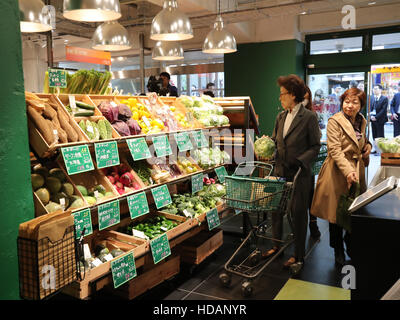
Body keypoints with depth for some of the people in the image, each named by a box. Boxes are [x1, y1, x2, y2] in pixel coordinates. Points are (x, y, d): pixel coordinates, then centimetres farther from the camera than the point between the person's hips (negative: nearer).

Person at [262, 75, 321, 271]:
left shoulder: (309, 117, -8)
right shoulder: (281, 117, 10)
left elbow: (315, 146, -7)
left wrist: (299, 161, -19)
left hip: (299, 174, -6)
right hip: (280, 171, 6)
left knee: (298, 213, 5)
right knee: (276, 209, 13)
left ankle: (299, 256, 19)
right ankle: (277, 245, 32)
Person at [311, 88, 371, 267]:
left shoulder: (362, 121, 11)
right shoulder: (334, 121, -9)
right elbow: (335, 150, -16)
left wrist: (368, 145, 5)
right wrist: (348, 171, -26)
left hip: (357, 171, 6)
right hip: (338, 172, -5)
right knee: (336, 213, 4)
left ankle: (351, 245, 31)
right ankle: (338, 252, 21)